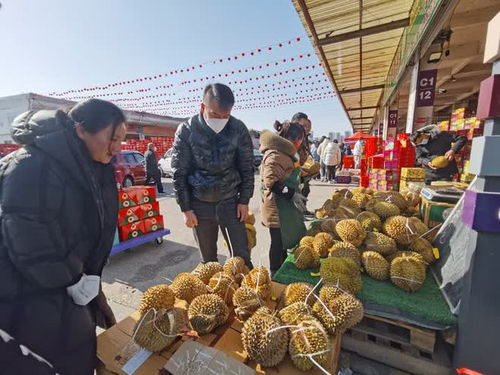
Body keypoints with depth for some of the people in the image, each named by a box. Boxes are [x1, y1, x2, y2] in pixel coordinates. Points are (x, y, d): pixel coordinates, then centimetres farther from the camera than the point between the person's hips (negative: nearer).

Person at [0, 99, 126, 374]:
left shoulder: (92, 166, -2)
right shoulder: (32, 166, -26)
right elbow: (27, 242, -27)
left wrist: (87, 277, 2)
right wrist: (74, 282, -16)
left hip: (61, 281, 7)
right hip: (24, 292, -6)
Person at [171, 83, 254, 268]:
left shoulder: (239, 129, -6)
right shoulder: (186, 131, -9)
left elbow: (247, 167, 1)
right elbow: (179, 173, -5)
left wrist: (244, 201, -2)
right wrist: (186, 208, -5)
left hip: (231, 202, 1)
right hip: (200, 204, 0)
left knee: (242, 257, 6)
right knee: (208, 259, 14)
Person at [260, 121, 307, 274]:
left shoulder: (284, 152, 15)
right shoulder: (276, 154, -19)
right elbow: (270, 182, -26)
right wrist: (292, 194, -25)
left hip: (286, 207, 10)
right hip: (278, 210, -10)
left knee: (284, 243, 21)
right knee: (278, 244, 4)